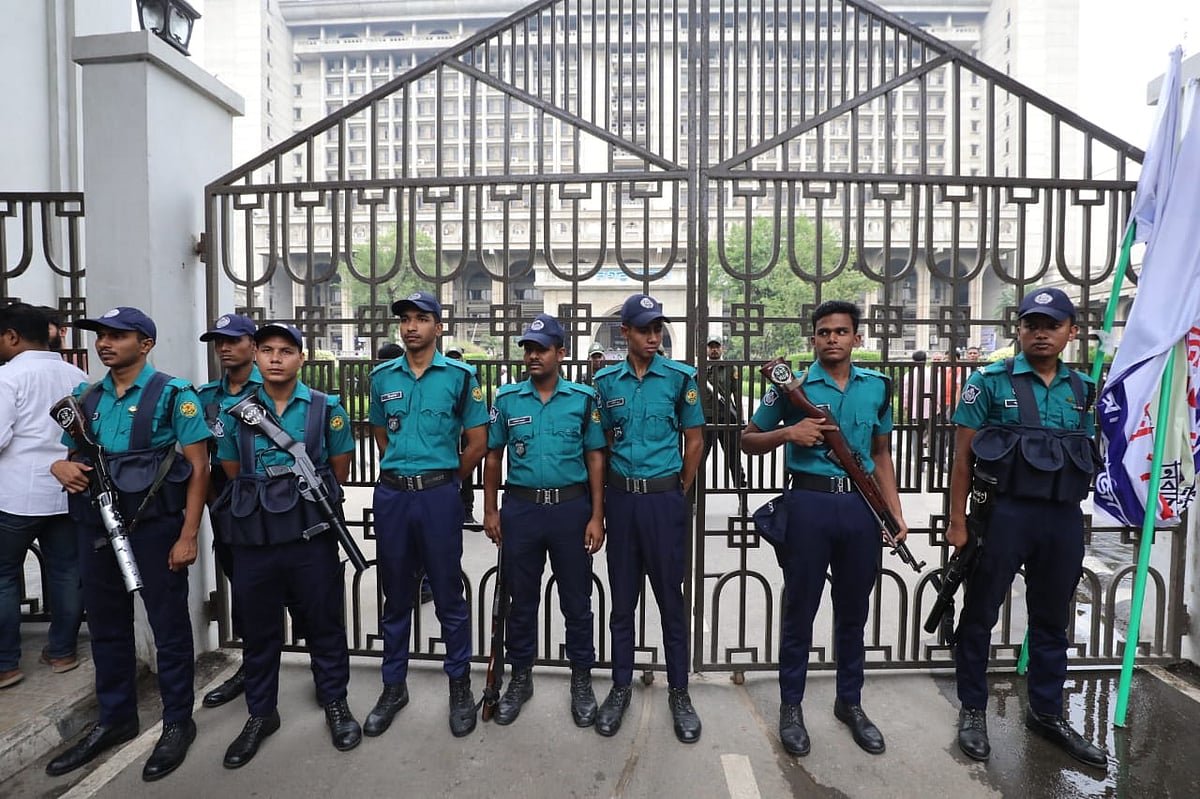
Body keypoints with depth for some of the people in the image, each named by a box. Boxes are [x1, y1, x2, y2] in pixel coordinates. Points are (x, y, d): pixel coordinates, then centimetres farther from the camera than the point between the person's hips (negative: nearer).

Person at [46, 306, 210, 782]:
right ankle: (115, 719, 36)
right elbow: (71, 455, 19)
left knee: (168, 626, 5)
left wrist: (188, 536, -16)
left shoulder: (174, 394, -9)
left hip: (154, 527, -6)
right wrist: (61, 466, -7)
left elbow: (199, 466, -12)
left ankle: (177, 723, 21)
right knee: (106, 626, 17)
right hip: (96, 527, 6)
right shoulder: (86, 397, 9)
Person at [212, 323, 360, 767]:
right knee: (258, 629, 14)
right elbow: (233, 472, 13)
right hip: (253, 539, 2)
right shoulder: (233, 411, 4)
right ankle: (261, 713, 32)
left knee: (323, 623, 10)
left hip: (311, 536, -2)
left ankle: (335, 703, 28)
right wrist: (261, 501, 9)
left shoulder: (327, 410, -2)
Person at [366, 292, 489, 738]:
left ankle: (460, 686, 24)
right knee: (395, 596, 14)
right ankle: (394, 687, 30)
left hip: (438, 495, -3)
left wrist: (445, 481, 6)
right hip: (391, 495, 3)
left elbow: (477, 442, 0)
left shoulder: (459, 376, -3)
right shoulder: (382, 377, 7)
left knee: (448, 596, 6)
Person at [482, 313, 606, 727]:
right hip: (521, 508, 2)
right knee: (521, 599, 14)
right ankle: (520, 678, 34)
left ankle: (582, 680, 30)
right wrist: (490, 510, 4)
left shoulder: (583, 398, -1)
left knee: (576, 600, 10)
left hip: (572, 508, -1)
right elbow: (493, 456, 8)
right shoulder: (507, 398, 3)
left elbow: (595, 458, 0)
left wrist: (596, 517, -5)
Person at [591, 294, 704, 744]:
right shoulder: (606, 381, 3)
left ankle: (679, 692, 24)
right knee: (622, 598, 12)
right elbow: (603, 441, 11)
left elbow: (694, 440, 3)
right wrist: (614, 489, 8)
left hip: (665, 498, -2)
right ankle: (621, 687, 28)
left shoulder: (680, 378, -3)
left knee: (671, 597, 7)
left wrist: (679, 494, 4)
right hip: (621, 498, 2)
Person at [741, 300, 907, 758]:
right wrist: (788, 433, -15)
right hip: (809, 503, -3)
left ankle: (850, 703, 34)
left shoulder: (877, 387, 9)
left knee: (853, 610, 15)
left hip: (861, 505, 4)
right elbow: (749, 440, 4)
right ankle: (791, 706, 24)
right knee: (800, 610, 7)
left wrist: (895, 512, 7)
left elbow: (881, 455, 15)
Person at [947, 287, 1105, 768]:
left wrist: (1071, 512, 11)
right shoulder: (990, 382, -4)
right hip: (1005, 513, -4)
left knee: (1052, 620, 16)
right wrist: (958, 522, -8)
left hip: (1065, 518, 5)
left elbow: (1088, 455, 17)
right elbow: (963, 457, -5)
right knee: (980, 615, 5)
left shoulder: (1083, 389, 11)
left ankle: (1046, 713, 34)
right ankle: (972, 710, 22)